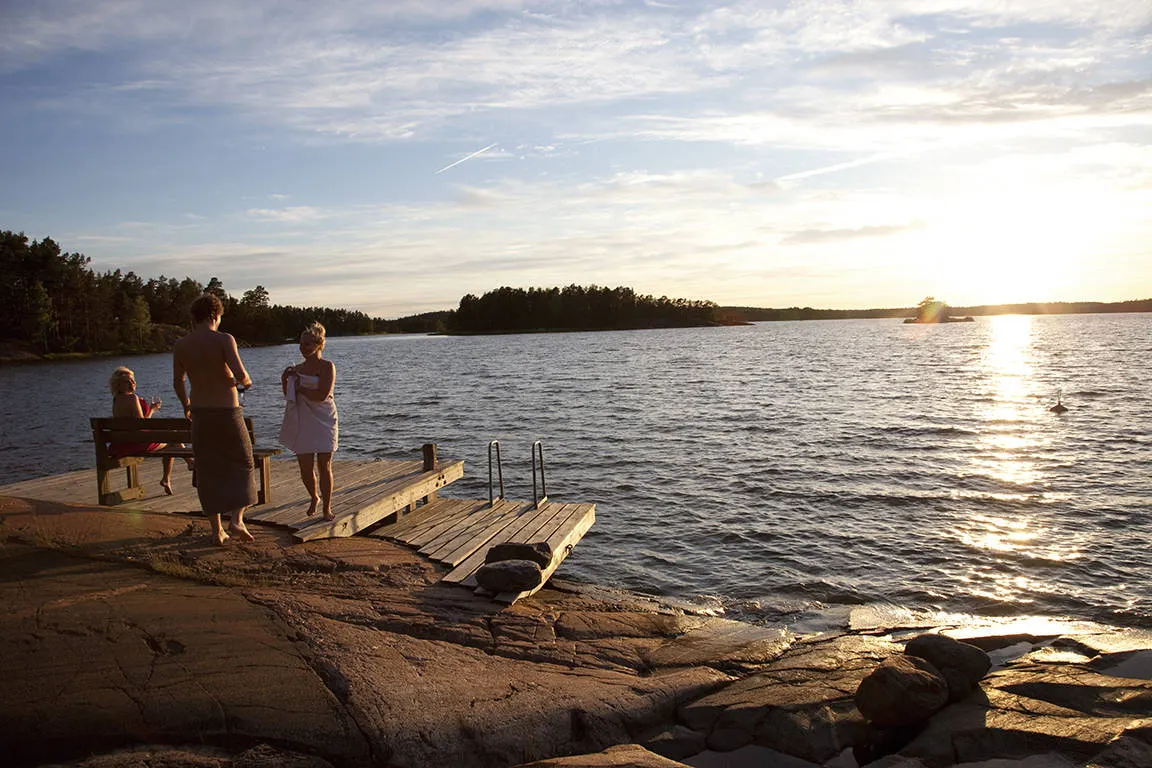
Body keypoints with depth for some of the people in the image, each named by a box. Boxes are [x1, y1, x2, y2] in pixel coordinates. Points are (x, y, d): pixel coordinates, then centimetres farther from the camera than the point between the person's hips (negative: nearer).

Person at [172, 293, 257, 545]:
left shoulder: (181, 346, 2)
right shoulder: (224, 340, -12)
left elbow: (178, 383, 14)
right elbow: (241, 375, -22)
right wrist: (246, 382, 2)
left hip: (200, 415, 4)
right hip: (228, 413, -4)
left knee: (209, 473, 11)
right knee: (242, 465, 13)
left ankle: (217, 529, 14)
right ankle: (236, 519, -1)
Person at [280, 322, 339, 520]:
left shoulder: (327, 366, -6)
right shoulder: (298, 368, 12)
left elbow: (322, 395, -18)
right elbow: (289, 396, 21)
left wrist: (300, 388, -9)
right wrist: (285, 381, 2)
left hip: (323, 422, -5)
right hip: (302, 423, 5)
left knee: (324, 466, -3)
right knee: (305, 469, 3)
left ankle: (327, 507, 10)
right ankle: (314, 498, 31)